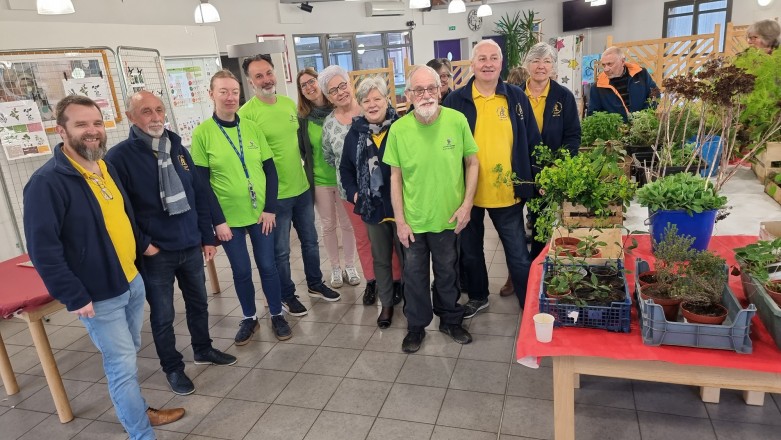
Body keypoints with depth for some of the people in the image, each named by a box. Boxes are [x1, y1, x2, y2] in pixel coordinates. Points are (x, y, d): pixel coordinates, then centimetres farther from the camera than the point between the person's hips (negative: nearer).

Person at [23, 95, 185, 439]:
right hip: (99, 296, -8)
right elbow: (42, 248, -21)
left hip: (132, 281, 8)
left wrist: (142, 244, 13)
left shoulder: (106, 168, 6)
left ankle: (135, 410, 42)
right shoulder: (47, 182, -19)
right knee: (122, 365, 1)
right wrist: (74, 297, -19)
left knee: (127, 357, 23)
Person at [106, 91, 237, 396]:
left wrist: (207, 237, 7)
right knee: (162, 315, 9)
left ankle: (203, 349, 41)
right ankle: (172, 367, 28)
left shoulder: (177, 149, 5)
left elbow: (199, 195, 8)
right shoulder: (119, 157, -13)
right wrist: (142, 245, -14)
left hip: (191, 246, 5)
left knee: (198, 303, 20)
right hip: (155, 253, -5)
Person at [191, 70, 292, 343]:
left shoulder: (252, 127, 1)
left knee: (267, 265, 8)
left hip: (261, 213, 2)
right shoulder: (202, 133, -6)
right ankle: (249, 318, 30)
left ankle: (277, 315, 27)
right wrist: (218, 220, -10)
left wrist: (270, 208, -6)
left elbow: (270, 170, 2)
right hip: (229, 217, -2)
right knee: (241, 270, 9)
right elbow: (202, 182, -6)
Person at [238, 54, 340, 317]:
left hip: (302, 187, 6)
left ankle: (315, 284, 38)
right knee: (281, 251, 9)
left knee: (310, 241, 19)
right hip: (275, 194, -6)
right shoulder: (246, 113, -15)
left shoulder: (290, 104, 4)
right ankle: (287, 296, 28)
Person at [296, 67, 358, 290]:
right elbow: (302, 149, 5)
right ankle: (335, 269, 27)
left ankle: (350, 266, 27)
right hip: (319, 180, 1)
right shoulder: (302, 117, -4)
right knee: (328, 226, 12)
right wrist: (312, 168, 1)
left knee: (347, 224, 10)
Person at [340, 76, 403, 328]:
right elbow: (346, 169, 12)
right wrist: (353, 193, 1)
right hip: (372, 207, 4)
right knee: (381, 259, 16)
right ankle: (386, 304, 32)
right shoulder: (355, 133, 2)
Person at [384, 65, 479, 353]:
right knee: (415, 275, 15)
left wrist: (467, 204, -7)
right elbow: (395, 177, -4)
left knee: (448, 273, 19)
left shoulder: (457, 121, -11)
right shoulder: (398, 129, -11)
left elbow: (471, 162, 0)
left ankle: (451, 320, 42)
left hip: (448, 218, 0)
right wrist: (400, 220, -4)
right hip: (413, 220, 0)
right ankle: (416, 326, 36)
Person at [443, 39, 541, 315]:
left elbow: (532, 143, 4)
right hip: (468, 191, 1)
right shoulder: (456, 100, -2)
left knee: (518, 253, 8)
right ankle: (477, 297, 39)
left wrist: (533, 181, 0)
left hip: (508, 191, 0)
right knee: (470, 250, 17)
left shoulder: (516, 97, 1)